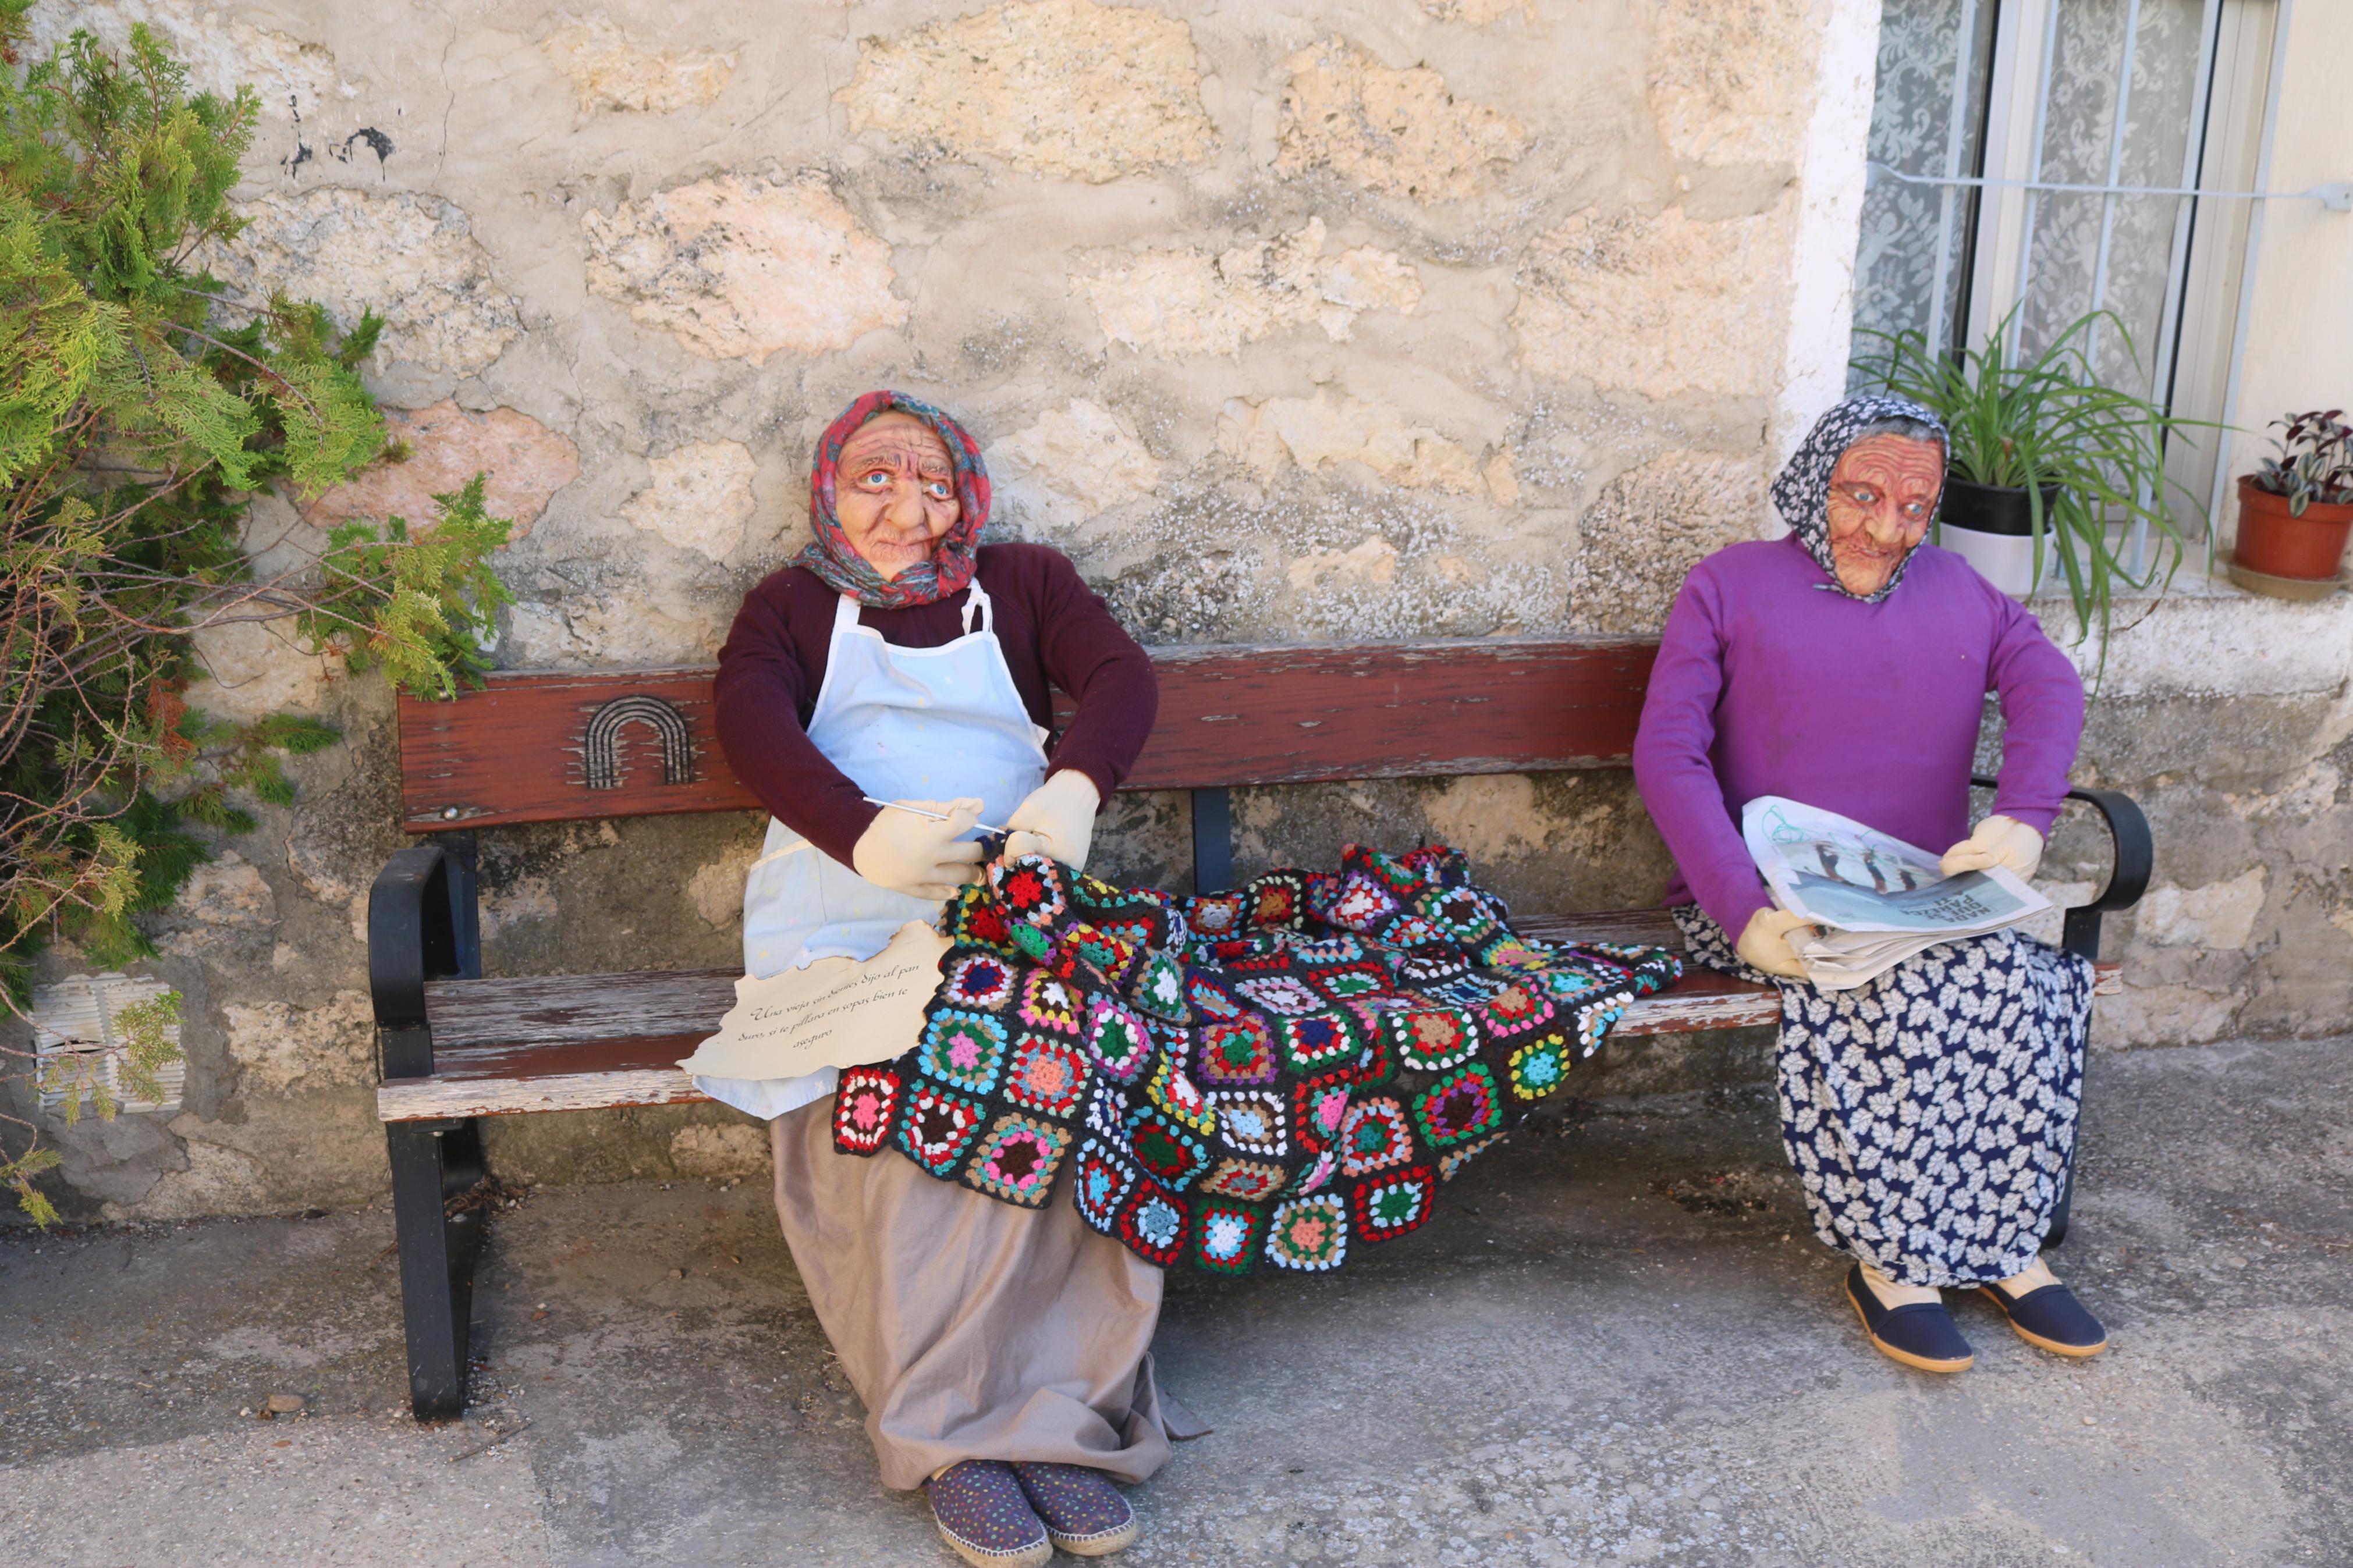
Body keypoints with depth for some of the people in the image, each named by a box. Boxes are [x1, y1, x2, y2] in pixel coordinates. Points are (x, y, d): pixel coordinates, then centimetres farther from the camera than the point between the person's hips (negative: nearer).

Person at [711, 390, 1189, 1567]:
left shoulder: (1023, 582, 26)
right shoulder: (791, 607, 22)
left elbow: (1121, 675, 7)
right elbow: (752, 724, 1)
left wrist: (1074, 785, -18)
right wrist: (867, 836, -21)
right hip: (847, 902, -1)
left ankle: (1061, 1405, -24)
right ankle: (950, 1428, -23)